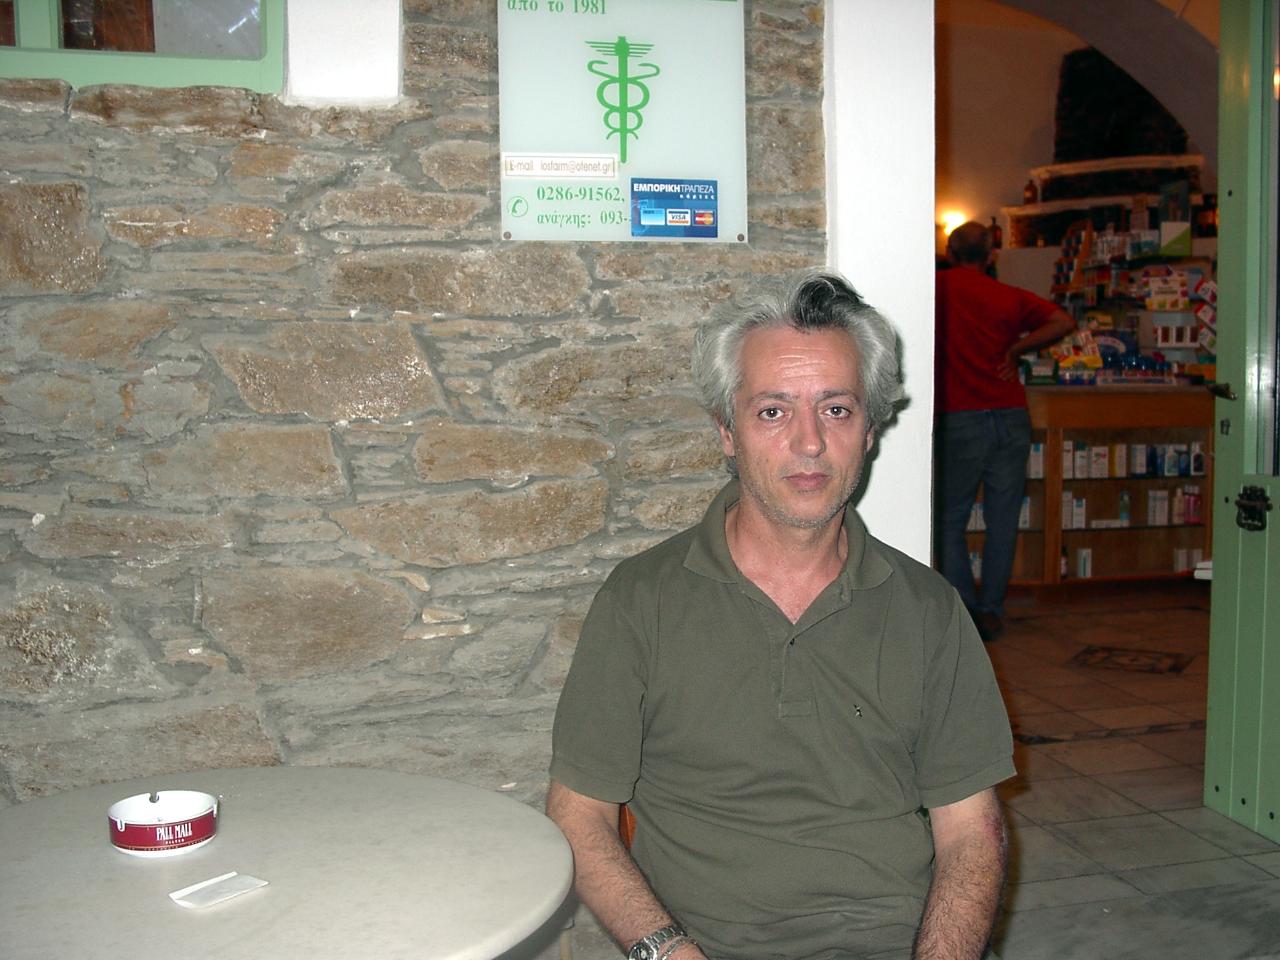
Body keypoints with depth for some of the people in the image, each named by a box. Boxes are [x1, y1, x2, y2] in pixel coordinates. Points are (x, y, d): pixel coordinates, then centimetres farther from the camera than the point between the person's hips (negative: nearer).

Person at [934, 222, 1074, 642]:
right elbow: (1064, 322, -1)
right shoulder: (1010, 296, 8)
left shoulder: (936, 288, 1)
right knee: (1002, 521, 11)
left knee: (950, 520, 8)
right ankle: (991, 611, 15)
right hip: (1010, 418, 3)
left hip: (958, 421, -3)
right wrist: (1016, 349, 4)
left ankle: (964, 613, 6)